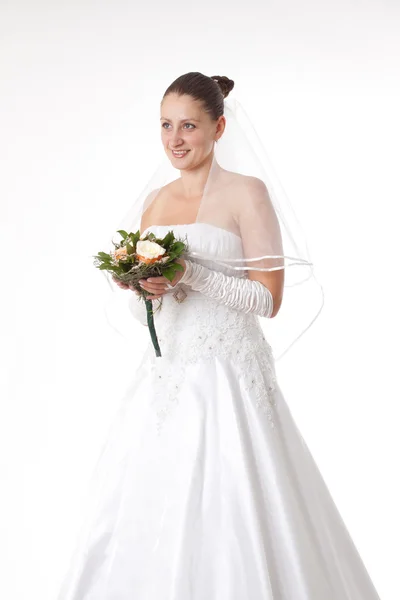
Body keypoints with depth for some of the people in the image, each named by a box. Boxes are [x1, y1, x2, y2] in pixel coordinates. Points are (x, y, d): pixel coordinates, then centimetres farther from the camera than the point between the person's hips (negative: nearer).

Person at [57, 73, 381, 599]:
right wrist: (142, 286, -5)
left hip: (227, 376, -6)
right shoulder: (154, 203, 14)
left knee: (223, 520, -4)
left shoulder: (247, 193, -4)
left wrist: (189, 274, -17)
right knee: (135, 515, 7)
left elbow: (269, 299, -9)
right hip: (163, 376, 6)